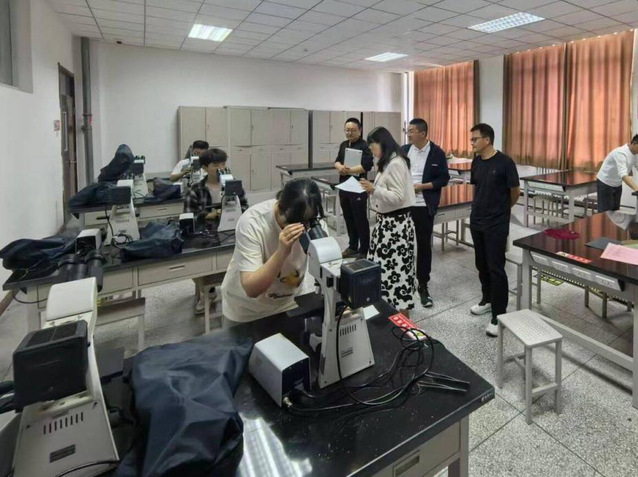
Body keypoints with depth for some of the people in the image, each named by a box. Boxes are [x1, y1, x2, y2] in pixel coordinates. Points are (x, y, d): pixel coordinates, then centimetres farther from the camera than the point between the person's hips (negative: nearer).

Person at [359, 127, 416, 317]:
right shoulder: (388, 162, 12)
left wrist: (374, 189, -26)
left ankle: (402, 312, 8)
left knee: (396, 266, -4)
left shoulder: (396, 163, -18)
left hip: (396, 222, -10)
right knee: (384, 264, 15)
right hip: (387, 220, 10)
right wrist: (372, 189, 6)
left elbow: (398, 197, -22)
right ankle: (388, 305, 28)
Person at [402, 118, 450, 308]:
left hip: (424, 207, -3)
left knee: (424, 245, 6)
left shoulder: (437, 153, -4)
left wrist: (422, 186, -15)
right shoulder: (404, 150, 6)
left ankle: (423, 285, 19)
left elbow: (444, 179, -4)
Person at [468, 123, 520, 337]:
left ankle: (499, 316, 4)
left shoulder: (504, 162, -14)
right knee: (482, 264, 16)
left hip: (497, 224, -6)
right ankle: (487, 299, 35)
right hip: (476, 221, 6)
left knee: (496, 268, -5)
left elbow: (515, 192, -4)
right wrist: (481, 206, 14)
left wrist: (501, 208, 10)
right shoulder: (476, 162, 4)